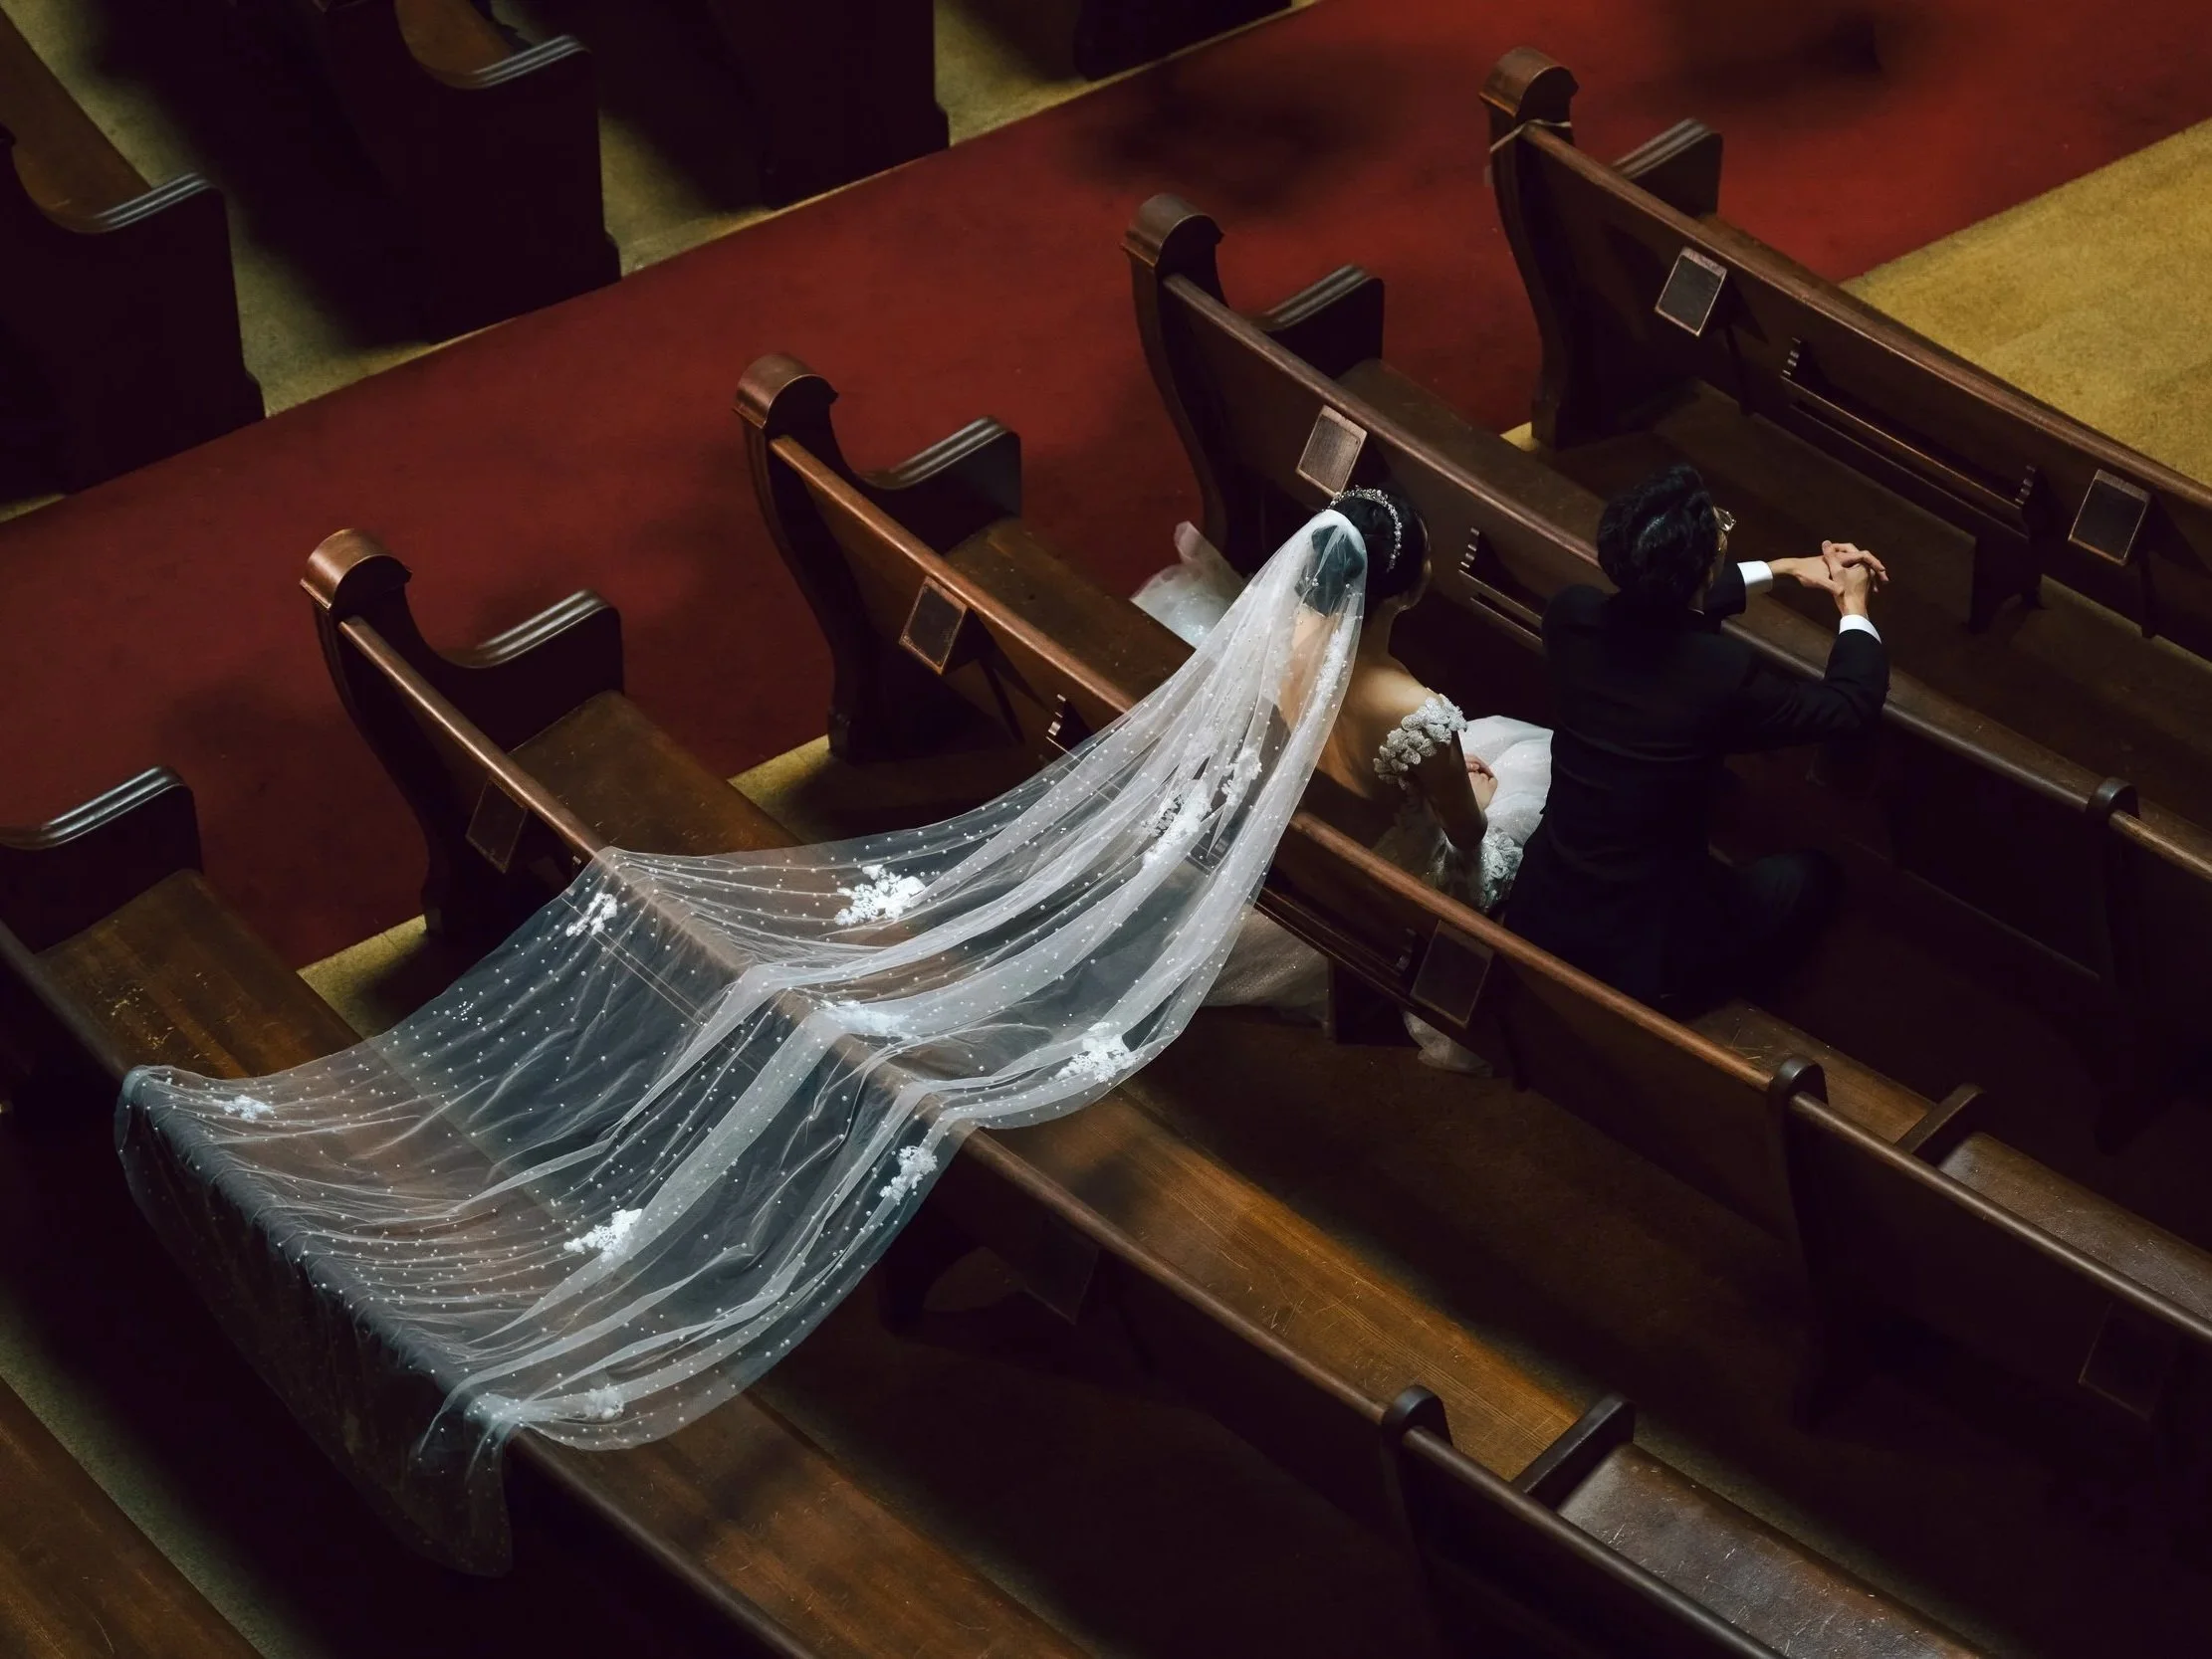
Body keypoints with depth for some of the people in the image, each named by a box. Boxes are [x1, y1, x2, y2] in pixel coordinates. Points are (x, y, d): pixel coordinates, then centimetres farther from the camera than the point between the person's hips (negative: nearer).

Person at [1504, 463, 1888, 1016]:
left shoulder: (1569, 614, -11)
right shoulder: (1721, 672, -25)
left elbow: (1661, 598, 14)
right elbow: (1852, 707, -6)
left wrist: (1780, 569, 21)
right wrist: (1854, 608, 12)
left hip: (1536, 915, 5)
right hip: (1637, 953, -5)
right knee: (1813, 873, 21)